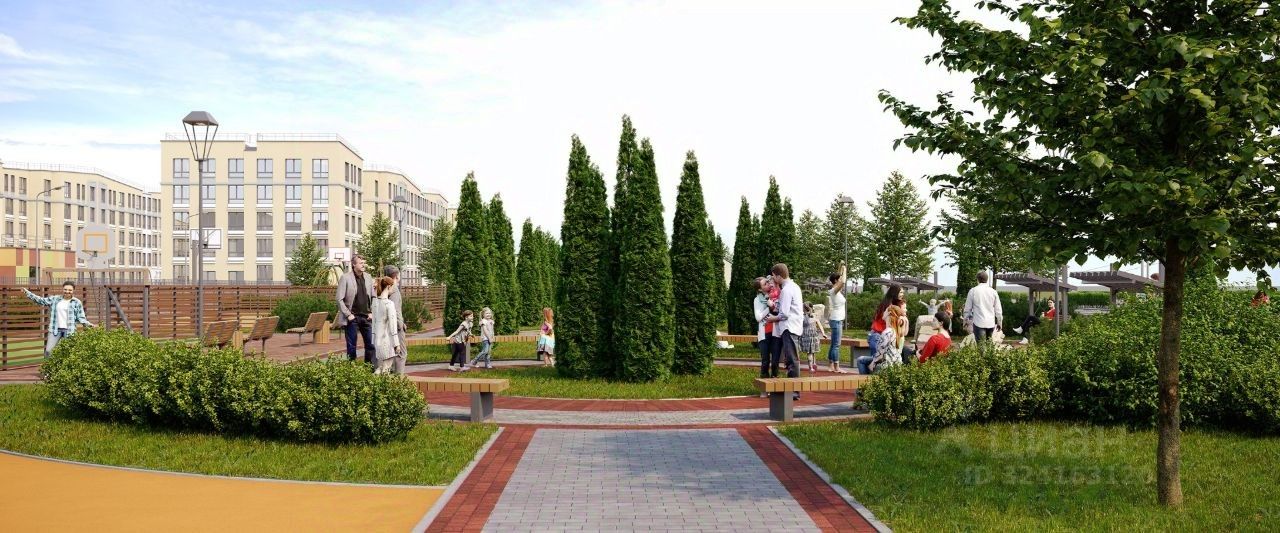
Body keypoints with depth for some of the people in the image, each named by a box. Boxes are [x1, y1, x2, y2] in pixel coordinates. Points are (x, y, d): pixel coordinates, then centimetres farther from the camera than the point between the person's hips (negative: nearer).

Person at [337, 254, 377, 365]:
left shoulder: (368, 277, 8)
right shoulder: (345, 278, -6)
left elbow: (374, 297, 13)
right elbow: (339, 299, -8)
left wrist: (372, 312, 3)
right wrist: (348, 314, -11)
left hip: (366, 317, 4)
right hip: (352, 318, -4)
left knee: (371, 344, 3)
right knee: (351, 347, 4)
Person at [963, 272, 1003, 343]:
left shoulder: (973, 291, -3)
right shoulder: (993, 291, 4)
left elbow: (967, 308, 3)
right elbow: (998, 309, 7)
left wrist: (966, 320, 16)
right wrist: (999, 323, 17)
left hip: (979, 323, -3)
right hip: (991, 323, 3)